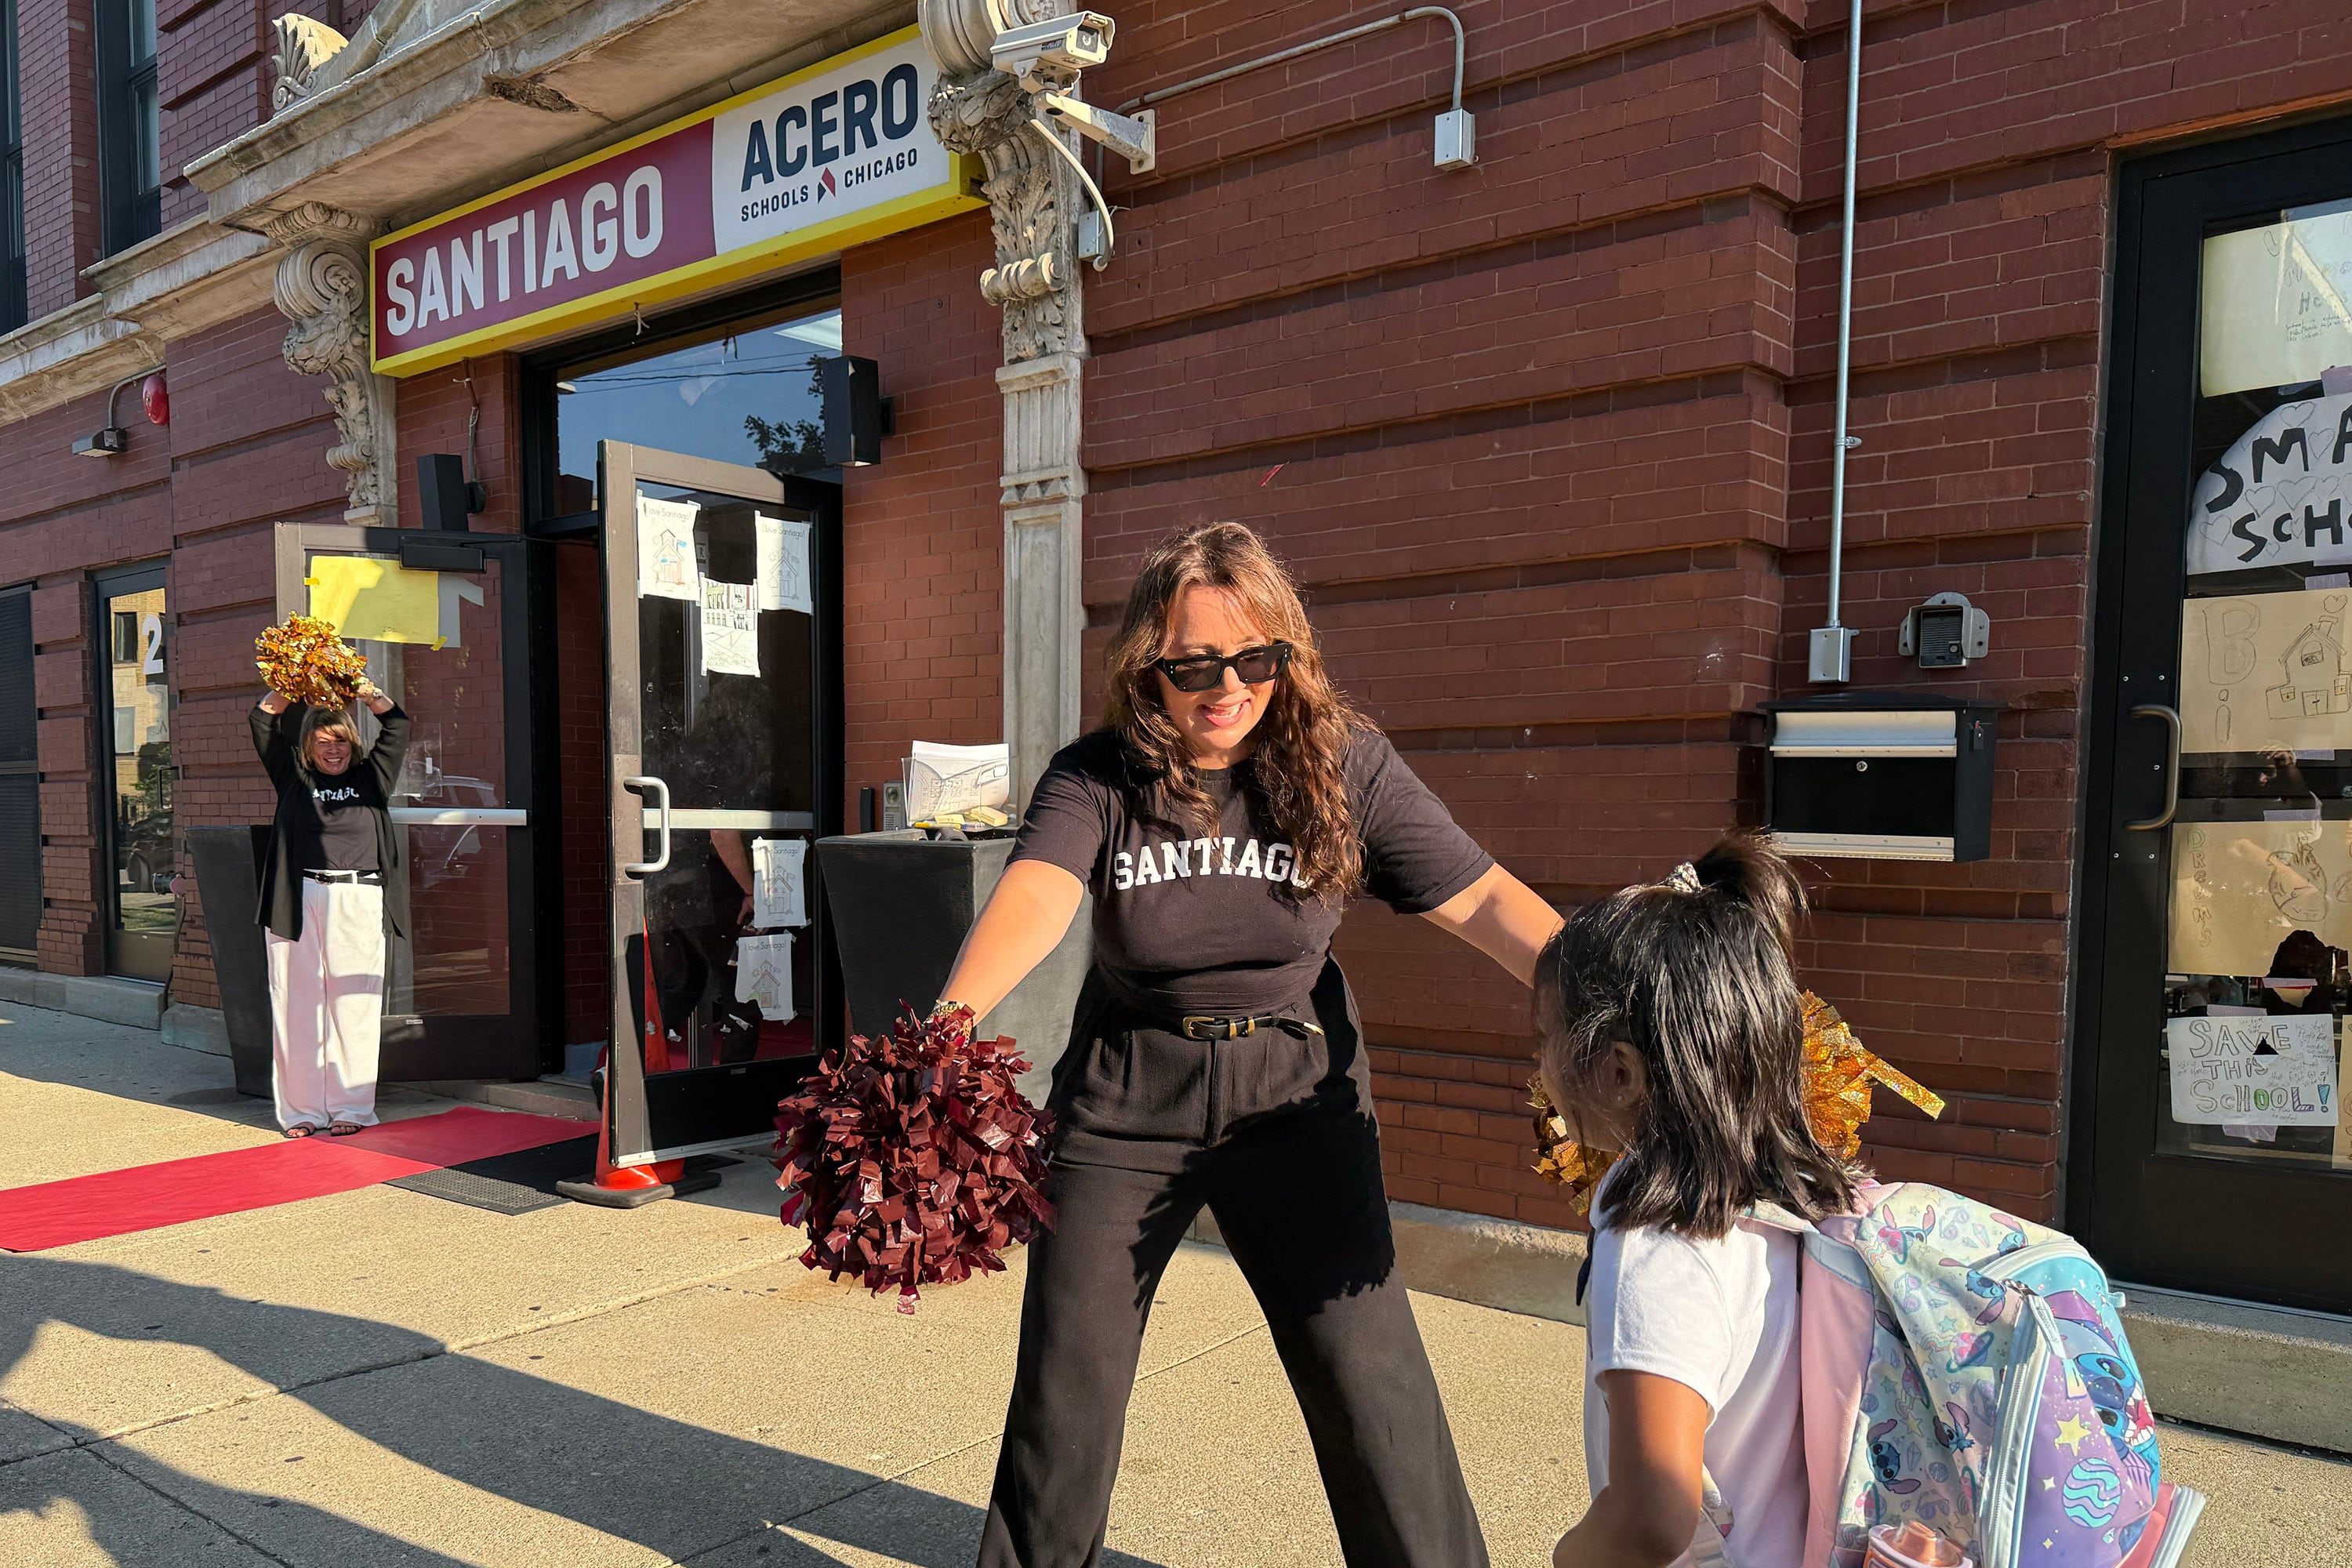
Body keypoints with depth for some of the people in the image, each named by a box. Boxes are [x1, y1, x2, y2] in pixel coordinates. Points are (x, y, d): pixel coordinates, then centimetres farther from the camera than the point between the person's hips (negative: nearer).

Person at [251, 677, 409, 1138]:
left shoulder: (371, 777, 13)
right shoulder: (294, 778, 13)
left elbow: (396, 725, 6)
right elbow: (264, 722, 10)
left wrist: (365, 690, -9)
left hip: (358, 903, 0)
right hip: (299, 901, 1)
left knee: (354, 1005, 0)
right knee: (297, 1004, 1)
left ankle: (351, 1107, 7)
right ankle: (301, 1109, 9)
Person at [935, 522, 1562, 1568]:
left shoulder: (1342, 764, -10)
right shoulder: (1096, 781, -11)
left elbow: (1486, 902, -13)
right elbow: (1032, 898, -29)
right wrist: (947, 1022, -48)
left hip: (1293, 1090, 0)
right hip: (1125, 1098, 1)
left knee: (1365, 1369, -1)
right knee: (1065, 1372, 11)